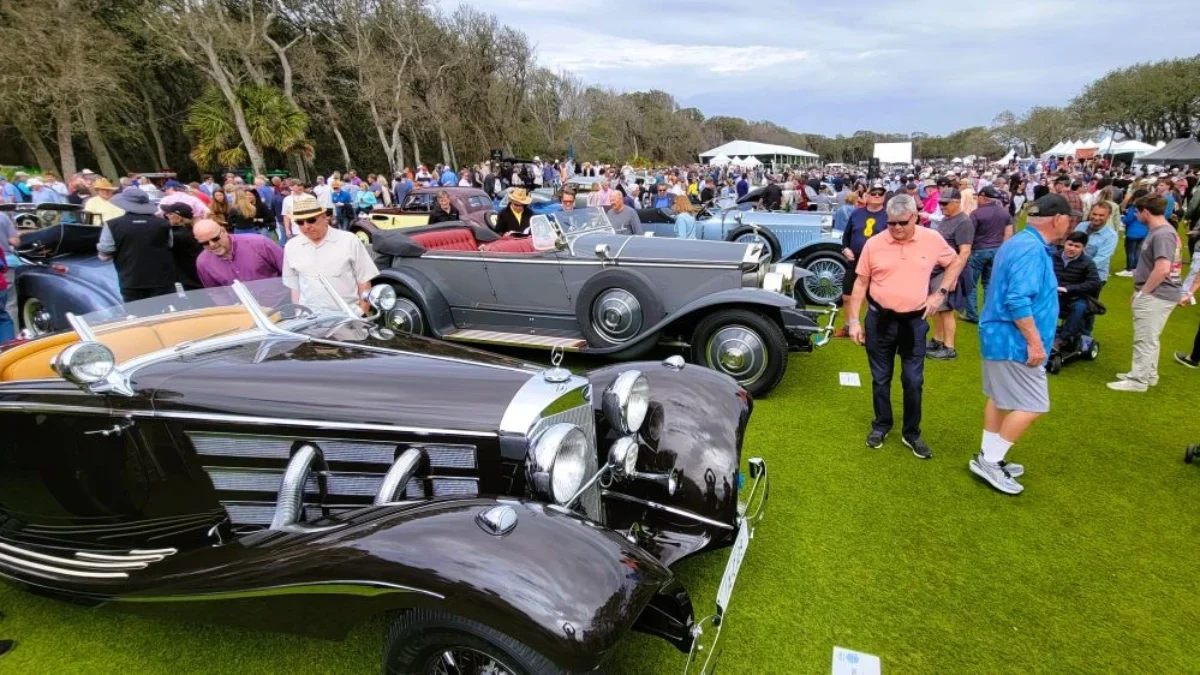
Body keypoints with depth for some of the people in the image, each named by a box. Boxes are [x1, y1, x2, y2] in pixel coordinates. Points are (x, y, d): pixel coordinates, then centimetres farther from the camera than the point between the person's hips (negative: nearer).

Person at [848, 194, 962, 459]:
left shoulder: (932, 240, -5)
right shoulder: (874, 244, -7)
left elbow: (956, 262, 13)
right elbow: (860, 283, -1)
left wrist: (941, 293, 0)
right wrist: (854, 321, -4)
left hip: (914, 321, 0)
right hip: (879, 319, 0)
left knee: (913, 381, 6)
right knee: (880, 378, 12)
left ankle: (911, 433, 22)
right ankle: (881, 426, 30)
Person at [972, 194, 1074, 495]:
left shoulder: (1019, 242, 12)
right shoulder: (1032, 249, -20)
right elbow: (1017, 300, -29)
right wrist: (1035, 342, -25)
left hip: (1000, 336, 11)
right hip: (1014, 341, -11)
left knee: (1001, 399, 17)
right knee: (1033, 406, -4)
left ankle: (988, 458, 27)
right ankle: (989, 461, 3)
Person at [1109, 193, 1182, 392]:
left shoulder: (1161, 235, -21)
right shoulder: (1160, 231, 12)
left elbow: (1162, 269, -29)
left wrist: (1143, 292, -19)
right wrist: (1141, 290, 17)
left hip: (1156, 295, -10)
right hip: (1156, 294, 10)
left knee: (1145, 339, -2)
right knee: (1149, 338, 20)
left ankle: (1138, 380, 7)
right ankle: (1148, 375, 31)